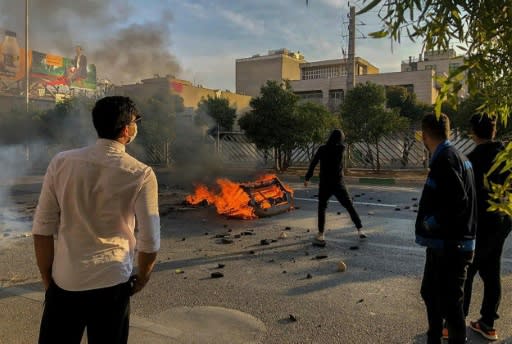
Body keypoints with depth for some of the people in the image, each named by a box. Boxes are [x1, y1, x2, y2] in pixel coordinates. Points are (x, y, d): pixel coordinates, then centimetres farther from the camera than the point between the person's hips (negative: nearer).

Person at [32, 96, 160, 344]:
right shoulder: (141, 174, -11)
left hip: (63, 282, 2)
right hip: (110, 283, -2)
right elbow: (150, 241, -9)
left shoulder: (61, 162, -5)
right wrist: (141, 278, 8)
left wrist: (47, 278, 9)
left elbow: (42, 228, -3)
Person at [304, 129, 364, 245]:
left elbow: (313, 164, -4)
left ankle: (321, 235, 4)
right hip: (338, 183, 0)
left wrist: (307, 178, 3)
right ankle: (360, 230, 11)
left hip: (325, 184, 0)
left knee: (322, 208, 12)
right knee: (350, 207, 12)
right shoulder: (341, 148, -4)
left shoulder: (322, 149, -5)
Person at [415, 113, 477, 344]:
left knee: (449, 302, 2)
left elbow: (459, 201, -27)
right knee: (430, 292, 22)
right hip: (444, 243, 10)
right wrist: (432, 222, 13)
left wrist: (431, 222, -15)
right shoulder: (456, 156, 12)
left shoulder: (445, 160, -19)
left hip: (449, 247, -10)